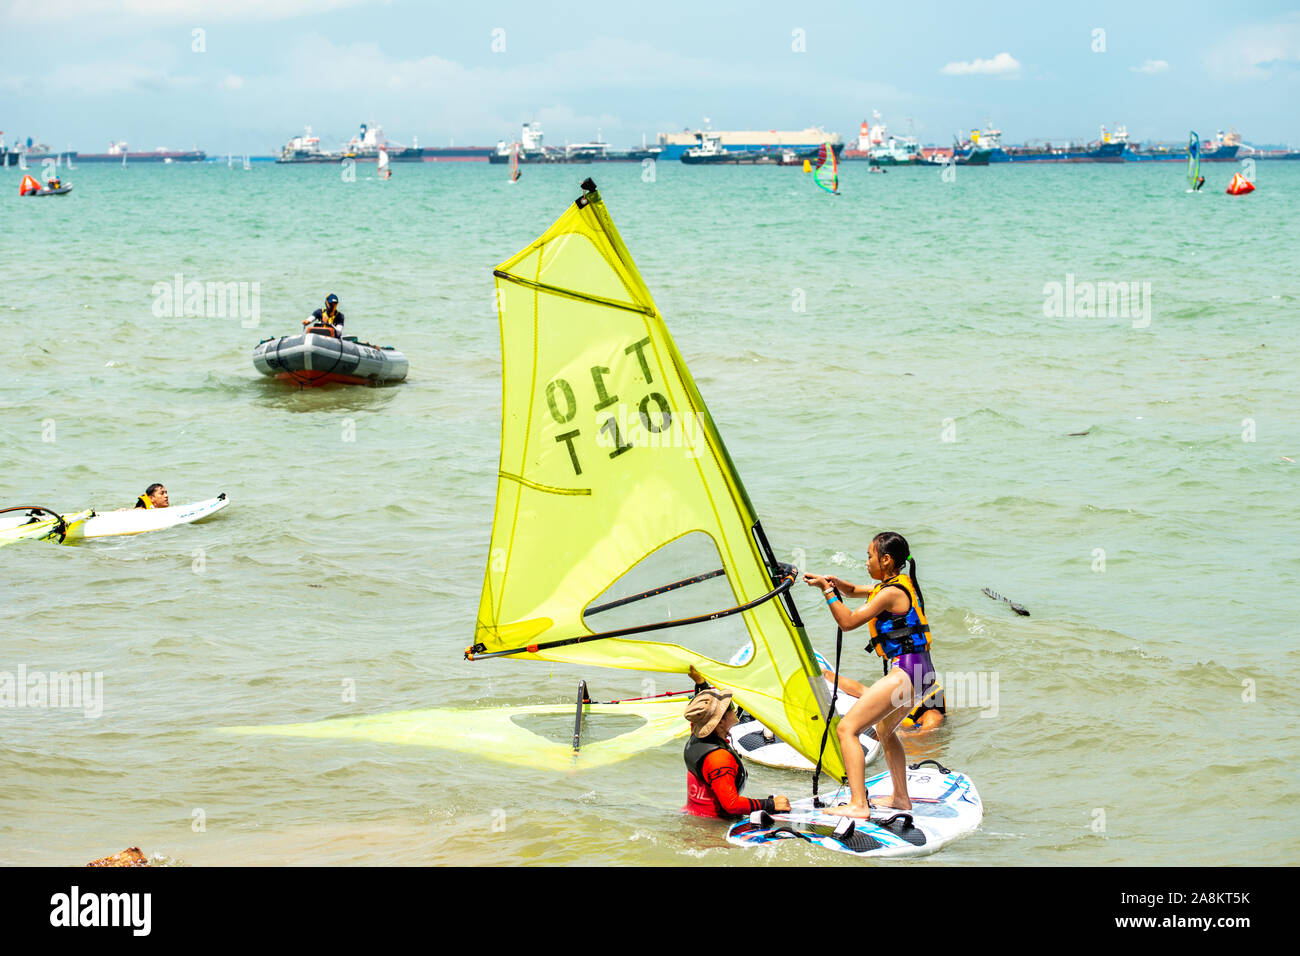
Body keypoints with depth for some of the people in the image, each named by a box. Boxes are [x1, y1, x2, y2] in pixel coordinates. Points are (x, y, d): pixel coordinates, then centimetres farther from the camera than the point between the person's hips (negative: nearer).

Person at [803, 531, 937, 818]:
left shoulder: (891, 594, -15)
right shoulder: (900, 584, 15)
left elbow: (848, 622, -12)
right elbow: (855, 591, 28)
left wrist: (827, 590, -6)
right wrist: (836, 583, 8)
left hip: (905, 673, -11)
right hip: (921, 674, 11)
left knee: (847, 728, -13)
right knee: (885, 730, 32)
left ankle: (858, 804, -21)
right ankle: (901, 798, 39)